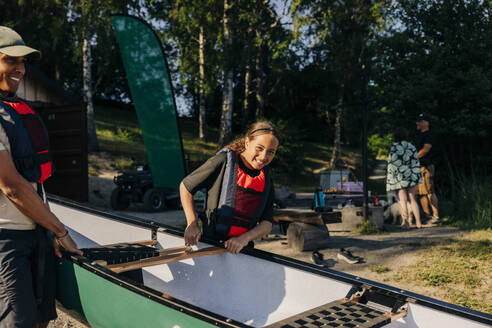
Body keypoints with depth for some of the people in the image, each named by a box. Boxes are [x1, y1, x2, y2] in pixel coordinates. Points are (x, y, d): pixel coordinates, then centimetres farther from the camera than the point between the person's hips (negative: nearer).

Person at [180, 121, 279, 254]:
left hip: (241, 249, 3)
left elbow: (267, 223, 6)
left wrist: (244, 238, -13)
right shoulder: (224, 161, -8)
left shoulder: (266, 180, 7)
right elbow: (185, 186, 1)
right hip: (209, 242, -3)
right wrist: (192, 223, -8)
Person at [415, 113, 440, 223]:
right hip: (417, 167, 9)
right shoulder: (419, 136, 21)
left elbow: (425, 150, -17)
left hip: (426, 167, -9)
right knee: (421, 193, 8)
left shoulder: (430, 135, -6)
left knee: (430, 192, -11)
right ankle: (427, 215, 12)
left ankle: (436, 215, -8)